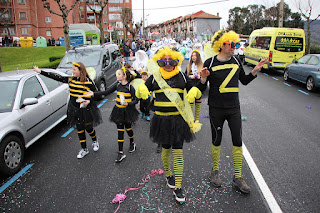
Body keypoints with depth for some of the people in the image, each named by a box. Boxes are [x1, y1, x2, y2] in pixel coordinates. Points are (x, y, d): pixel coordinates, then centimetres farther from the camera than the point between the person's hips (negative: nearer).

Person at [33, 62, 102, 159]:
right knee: (80, 129, 11)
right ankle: (84, 149, 25)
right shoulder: (70, 79, 0)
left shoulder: (88, 82, -14)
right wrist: (40, 71, 0)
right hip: (75, 110, 5)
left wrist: (89, 101, -22)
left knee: (88, 128, 9)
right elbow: (56, 77, 1)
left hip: (86, 109, -4)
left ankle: (95, 142, 40)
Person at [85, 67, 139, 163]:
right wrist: (94, 93, -6)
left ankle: (132, 143, 44)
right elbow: (106, 92, 1)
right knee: (120, 130, 3)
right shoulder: (117, 85, 1)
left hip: (127, 110, -4)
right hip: (118, 110, 4)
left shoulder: (130, 87, -14)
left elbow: (136, 100, -12)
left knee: (128, 128, 13)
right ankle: (121, 153, 7)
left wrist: (128, 104, -28)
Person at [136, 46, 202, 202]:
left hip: (178, 120, 0)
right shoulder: (155, 77, 3)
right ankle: (168, 175, 40)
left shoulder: (182, 77, 3)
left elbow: (194, 90, 16)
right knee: (166, 149, 14)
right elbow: (139, 93, 4)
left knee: (178, 152, -1)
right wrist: (142, 90, -17)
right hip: (161, 120, 1)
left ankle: (178, 188, 10)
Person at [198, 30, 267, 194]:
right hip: (216, 109, -3)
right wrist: (203, 79, -26)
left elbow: (244, 81, 17)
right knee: (216, 140, 9)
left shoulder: (236, 62, 5)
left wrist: (255, 70, 2)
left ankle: (237, 177, 18)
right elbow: (202, 89, -5)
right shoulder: (210, 63, -8)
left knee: (238, 141, 4)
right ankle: (215, 171, 31)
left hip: (234, 108, 4)